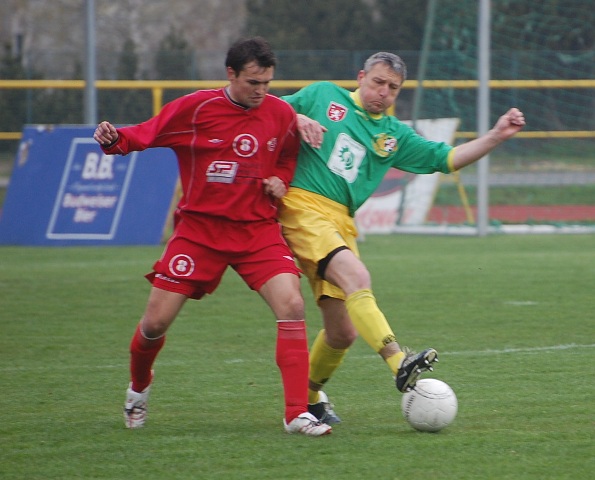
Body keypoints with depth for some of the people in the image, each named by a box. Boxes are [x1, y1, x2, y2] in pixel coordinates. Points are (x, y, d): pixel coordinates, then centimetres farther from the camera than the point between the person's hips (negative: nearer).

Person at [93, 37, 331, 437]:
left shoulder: (280, 114, 0)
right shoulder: (195, 108, -10)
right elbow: (145, 135, -3)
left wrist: (281, 179, -2)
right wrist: (114, 140, -24)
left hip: (258, 229, 2)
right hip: (199, 228, -2)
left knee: (292, 305, -21)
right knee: (156, 321, -1)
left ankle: (298, 414, -18)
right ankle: (139, 387, 35)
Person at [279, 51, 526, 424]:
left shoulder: (393, 136, 19)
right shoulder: (323, 96, 10)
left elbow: (446, 159, 14)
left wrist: (496, 136, 4)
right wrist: (296, 120, -8)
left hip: (340, 223, 6)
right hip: (301, 206, -6)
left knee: (343, 332, 2)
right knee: (356, 276, -30)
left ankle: (310, 395, 26)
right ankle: (400, 363, -41)